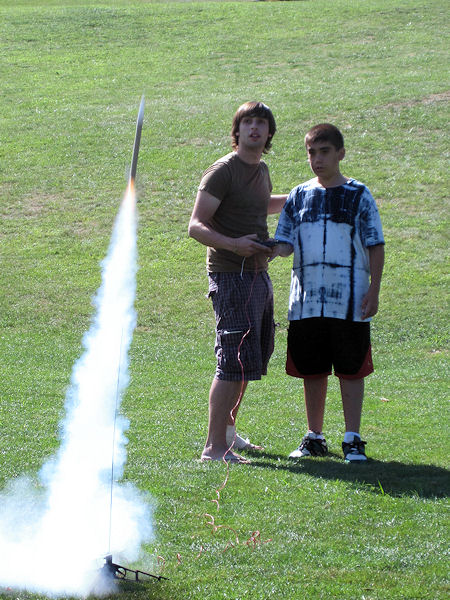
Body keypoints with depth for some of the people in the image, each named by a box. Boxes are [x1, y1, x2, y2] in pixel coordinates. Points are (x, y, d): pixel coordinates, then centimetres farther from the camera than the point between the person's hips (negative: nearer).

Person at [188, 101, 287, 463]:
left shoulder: (261, 170, 14)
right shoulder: (223, 171, -12)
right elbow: (196, 226, -17)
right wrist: (233, 244, -30)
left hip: (259, 274, 9)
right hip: (231, 276, -9)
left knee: (253, 359, 16)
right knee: (235, 361, -14)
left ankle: (227, 429, 31)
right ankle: (215, 447, -12)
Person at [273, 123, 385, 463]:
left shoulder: (359, 196, 2)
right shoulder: (299, 196, 11)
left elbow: (375, 246, 2)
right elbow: (286, 243, 8)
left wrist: (373, 290, -6)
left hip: (349, 302, -3)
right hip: (307, 301, 3)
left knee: (350, 370, -1)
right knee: (312, 371, 9)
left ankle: (353, 440, 4)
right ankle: (315, 438, 19)